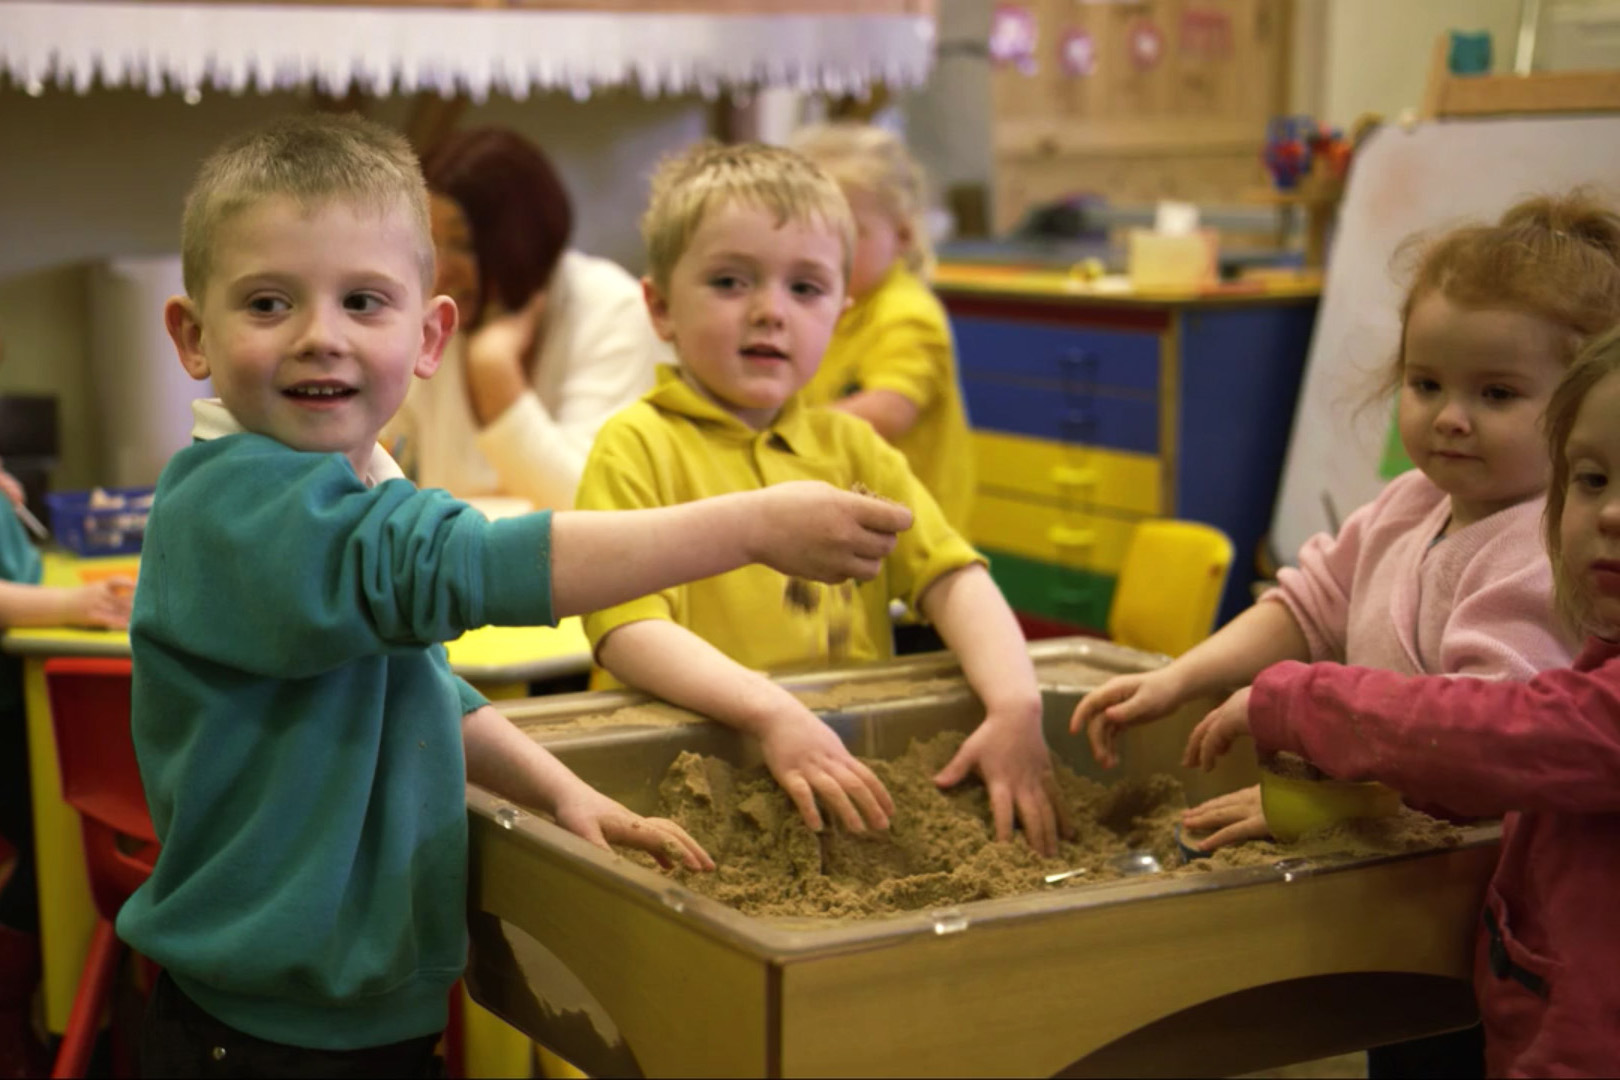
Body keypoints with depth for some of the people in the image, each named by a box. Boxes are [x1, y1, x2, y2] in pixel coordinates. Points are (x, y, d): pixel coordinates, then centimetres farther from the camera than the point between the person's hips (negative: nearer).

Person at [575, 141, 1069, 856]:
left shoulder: (849, 446, 16)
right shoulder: (637, 447, -1)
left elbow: (954, 578, 7)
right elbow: (627, 629, -14)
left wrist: (1016, 708, -11)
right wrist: (772, 713, -28)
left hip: (854, 762, 5)